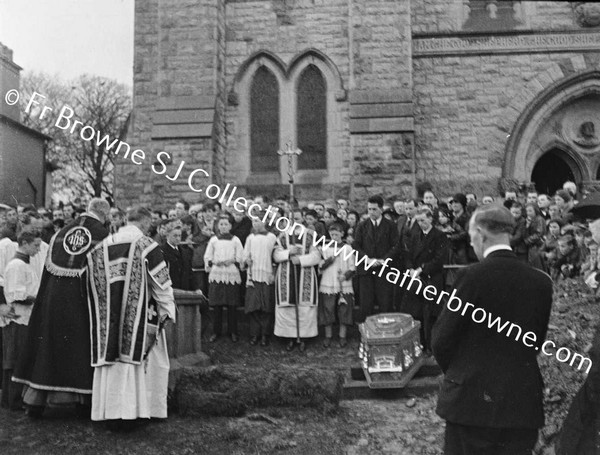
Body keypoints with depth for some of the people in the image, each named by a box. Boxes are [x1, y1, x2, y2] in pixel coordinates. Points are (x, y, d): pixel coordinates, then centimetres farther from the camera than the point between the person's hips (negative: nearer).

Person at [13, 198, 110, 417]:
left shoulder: (61, 232, 9)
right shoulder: (103, 234, -4)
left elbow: (48, 269, 10)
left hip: (54, 298, 4)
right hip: (82, 298, -4)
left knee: (48, 345, 11)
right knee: (81, 347, 7)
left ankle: (36, 399, 16)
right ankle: (84, 398, 11)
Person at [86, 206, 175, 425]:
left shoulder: (102, 247, 5)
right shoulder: (147, 245, -9)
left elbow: (94, 283, 12)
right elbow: (161, 283, -9)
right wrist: (167, 310, -1)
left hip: (109, 318, 4)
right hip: (139, 316, -4)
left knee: (112, 359, 9)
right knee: (137, 357, 6)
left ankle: (112, 411, 11)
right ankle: (132, 409, 8)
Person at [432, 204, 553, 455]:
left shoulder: (472, 276, -14)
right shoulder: (541, 281, -2)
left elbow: (441, 340, -9)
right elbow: (536, 341, 8)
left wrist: (453, 372, 10)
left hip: (472, 398, -4)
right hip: (523, 401, 4)